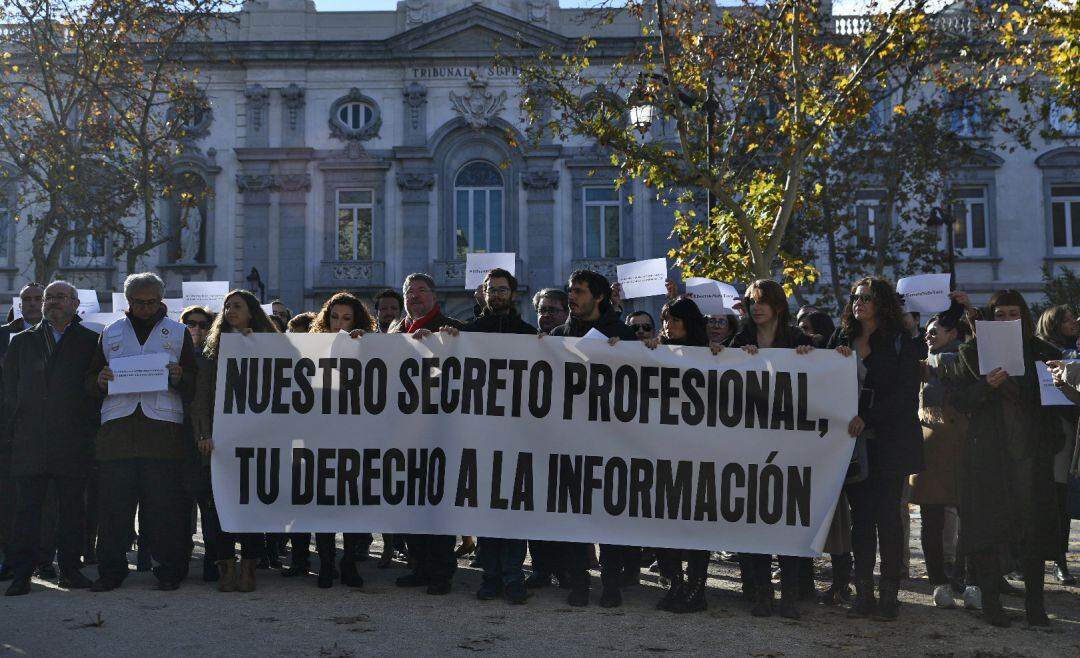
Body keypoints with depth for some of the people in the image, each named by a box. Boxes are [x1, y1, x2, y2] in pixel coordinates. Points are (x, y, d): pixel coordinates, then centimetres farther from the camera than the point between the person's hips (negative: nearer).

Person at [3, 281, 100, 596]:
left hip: (74, 444, -2)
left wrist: (91, 432, -3)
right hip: (29, 441, 2)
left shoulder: (90, 342, 6)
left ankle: (70, 569, 13)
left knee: (71, 509, 5)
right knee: (26, 508, 2)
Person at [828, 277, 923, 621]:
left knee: (887, 516, -3)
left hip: (889, 441, -3)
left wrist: (867, 418, -16)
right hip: (854, 439, 4)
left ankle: (890, 593, 4)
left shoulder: (900, 343, 0)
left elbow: (905, 392, -7)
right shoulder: (841, 339, 13)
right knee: (861, 516, 4)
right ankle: (863, 593, 7)